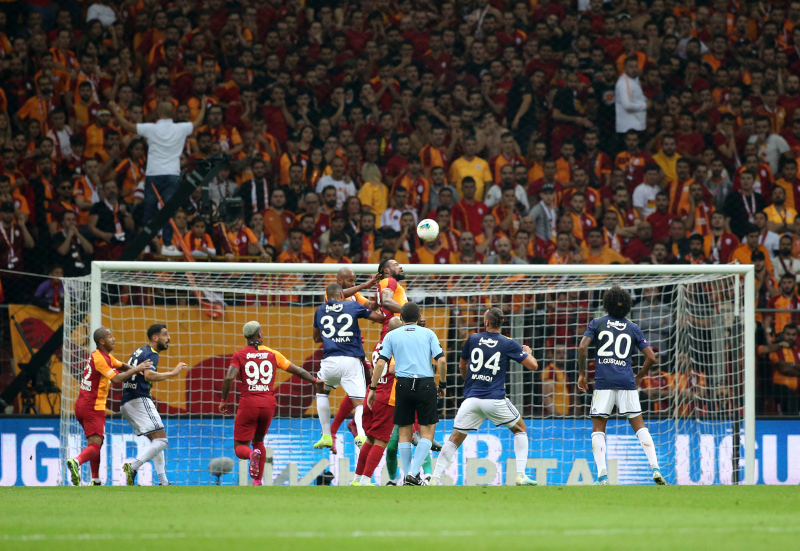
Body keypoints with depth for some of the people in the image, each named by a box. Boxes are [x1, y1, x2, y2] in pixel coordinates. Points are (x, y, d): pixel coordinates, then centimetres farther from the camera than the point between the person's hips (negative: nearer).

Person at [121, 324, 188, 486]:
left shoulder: (140, 351, 22)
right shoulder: (151, 354, -7)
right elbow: (148, 375, -26)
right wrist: (172, 373, -21)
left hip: (125, 403, 10)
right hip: (140, 400, -10)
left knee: (157, 441, 16)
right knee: (161, 440, -14)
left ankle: (163, 482, 11)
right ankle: (133, 467, -29)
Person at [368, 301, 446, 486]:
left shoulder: (392, 336, 9)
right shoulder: (428, 334, 8)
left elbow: (380, 363, 1)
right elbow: (441, 360, 0)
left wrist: (372, 389, 6)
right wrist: (442, 385, 12)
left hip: (404, 384, 1)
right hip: (426, 384, -1)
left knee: (404, 432, 10)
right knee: (427, 432, 4)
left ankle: (407, 476, 9)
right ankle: (414, 473, -9)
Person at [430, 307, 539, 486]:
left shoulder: (473, 339, 5)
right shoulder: (509, 344, -3)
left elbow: (462, 366, 19)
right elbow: (533, 365, -2)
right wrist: (528, 352, 21)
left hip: (471, 398, 2)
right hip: (495, 400, -2)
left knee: (455, 439, 7)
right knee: (520, 429, 18)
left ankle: (435, 478, -2)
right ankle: (521, 475, 7)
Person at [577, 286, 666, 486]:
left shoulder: (597, 323, 7)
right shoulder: (633, 328, 11)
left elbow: (582, 347, -7)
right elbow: (651, 357, 8)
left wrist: (581, 374, 4)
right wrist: (639, 377, 23)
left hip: (603, 381, -1)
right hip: (626, 381, 1)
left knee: (598, 428, 6)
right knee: (639, 426, 6)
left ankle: (602, 475, -7)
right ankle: (655, 468, -7)